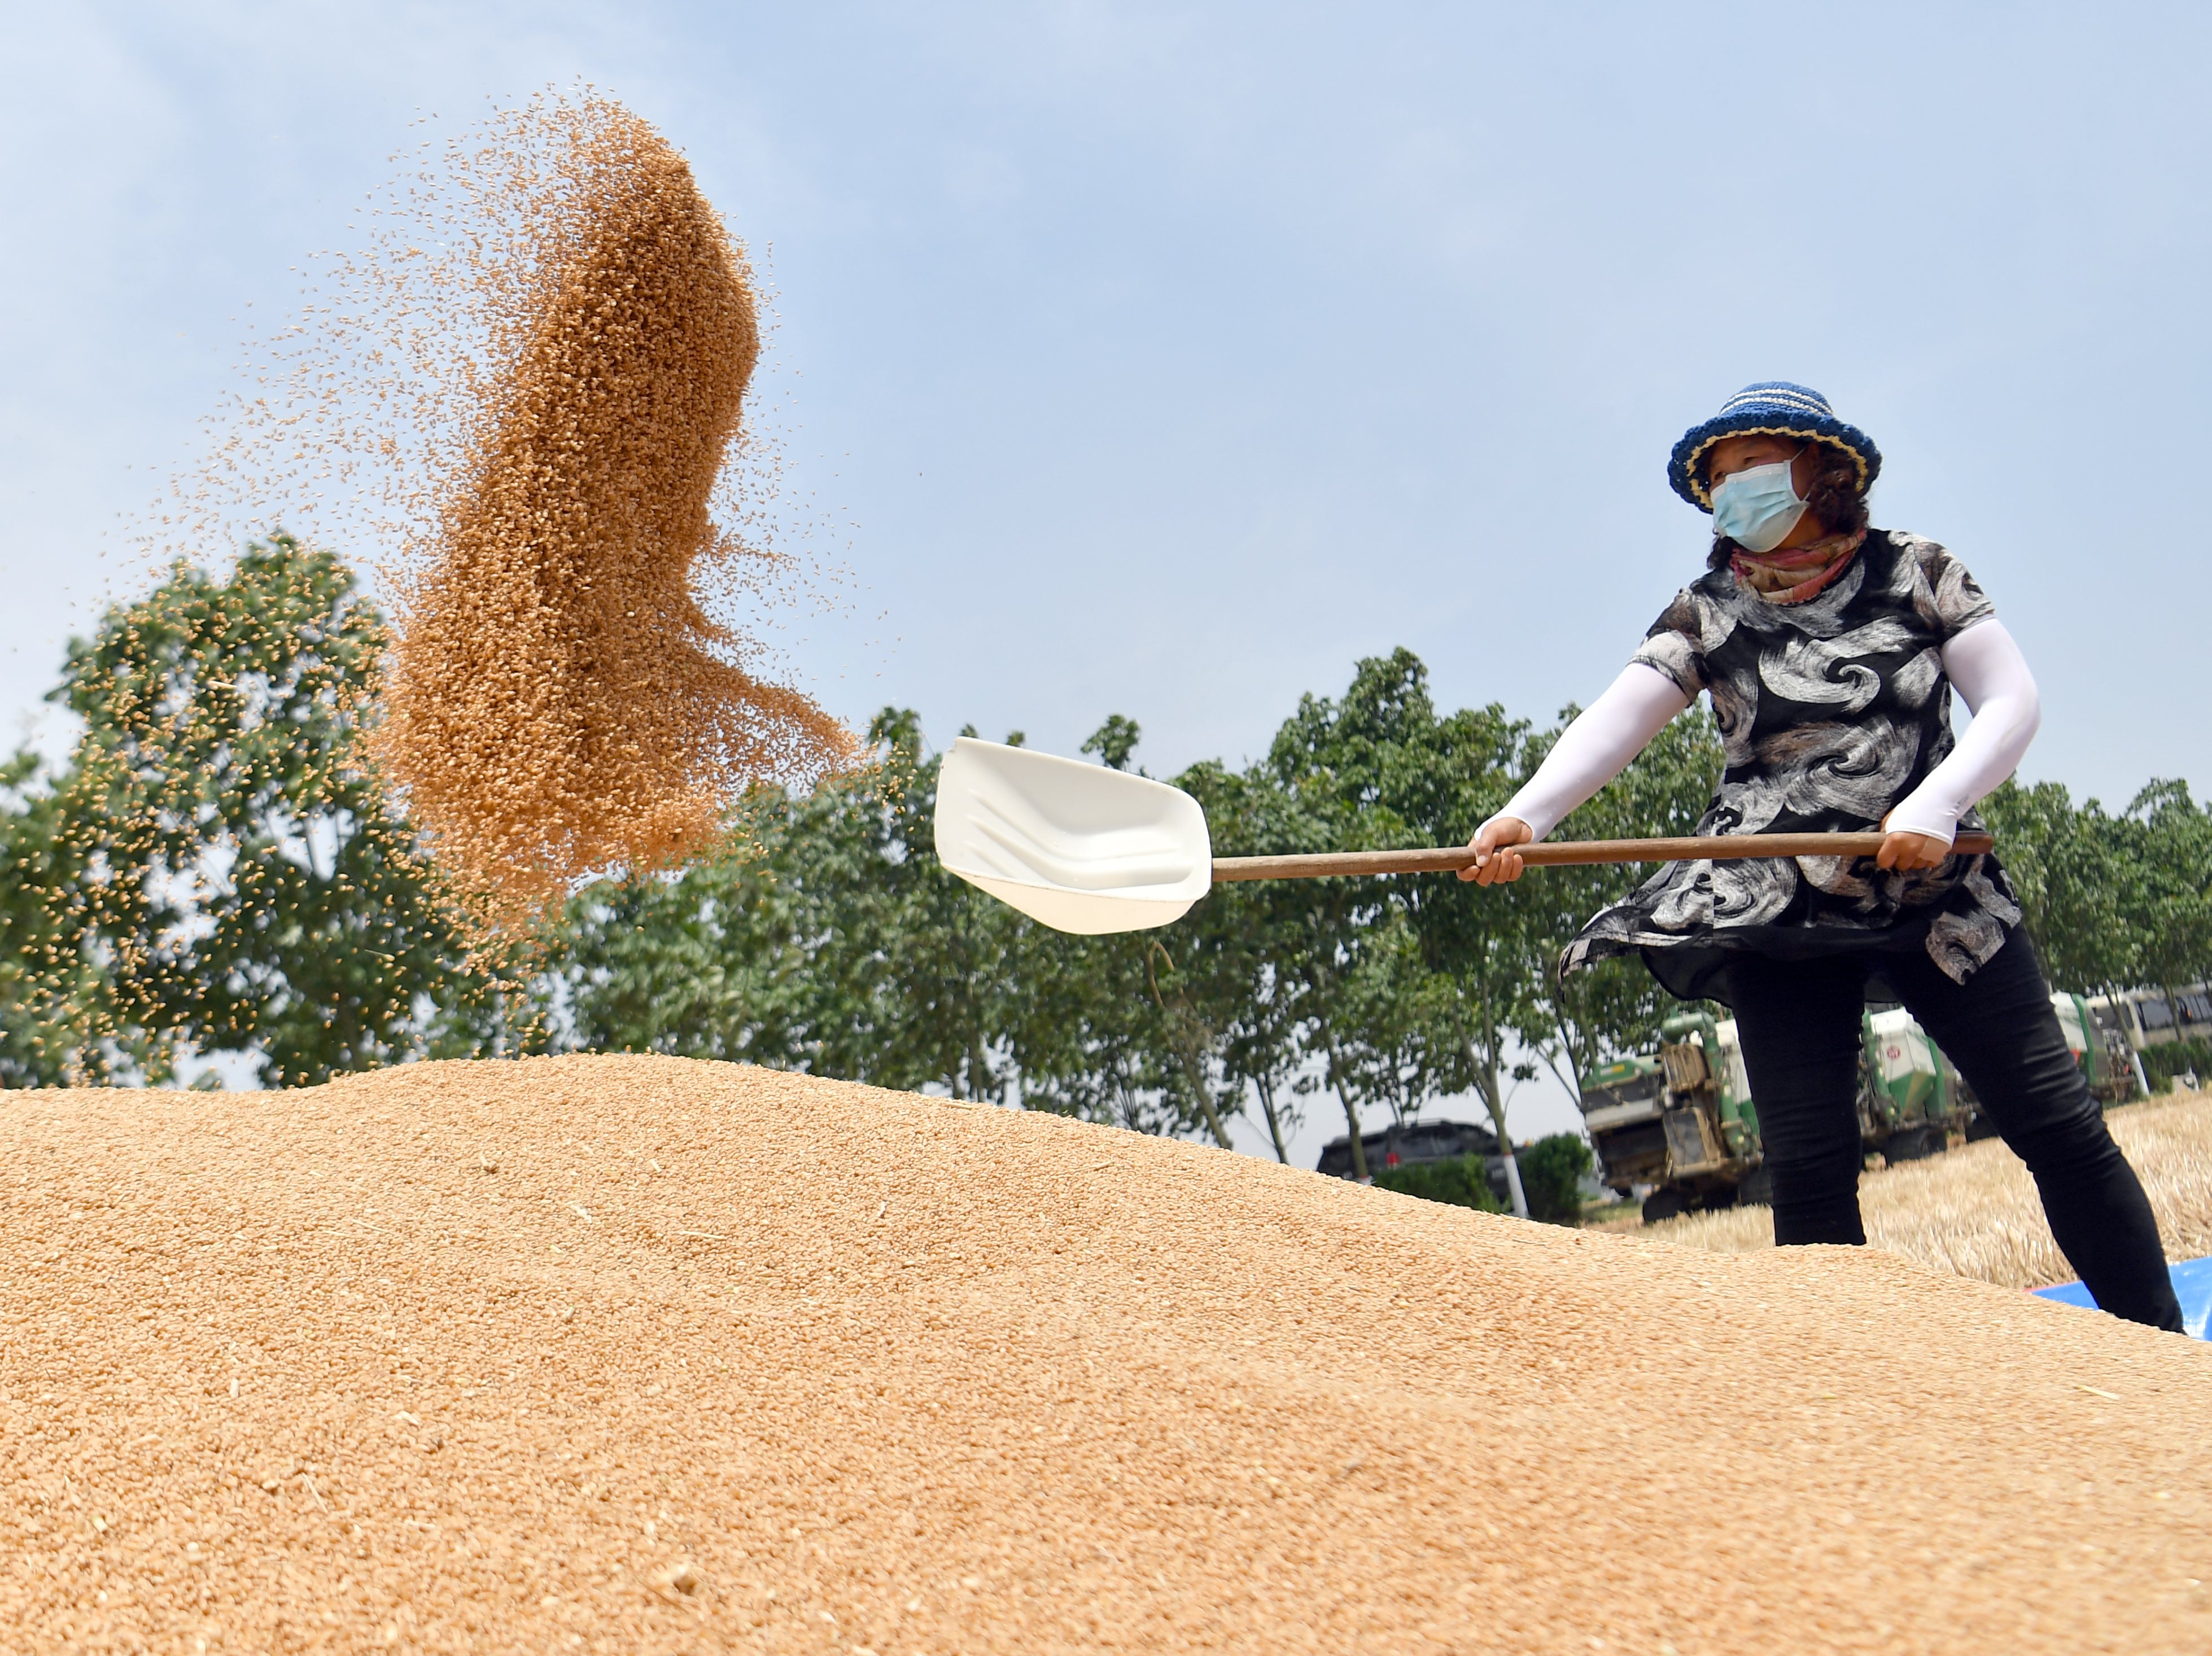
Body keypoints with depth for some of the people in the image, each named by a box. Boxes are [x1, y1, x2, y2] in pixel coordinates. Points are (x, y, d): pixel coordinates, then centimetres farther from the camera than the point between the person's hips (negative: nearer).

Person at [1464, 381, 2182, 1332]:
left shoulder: (1914, 572, 5)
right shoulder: (1706, 612, 4)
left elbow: (2013, 701, 0)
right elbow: (1613, 723, -10)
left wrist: (1937, 801, -19)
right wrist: (1527, 812, -29)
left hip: (1940, 896, 0)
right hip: (1780, 918, 0)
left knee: (2060, 1127, -1)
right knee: (1809, 1168, -5)